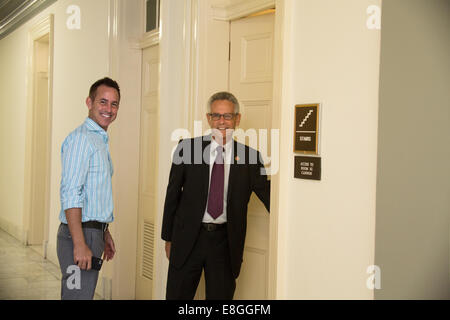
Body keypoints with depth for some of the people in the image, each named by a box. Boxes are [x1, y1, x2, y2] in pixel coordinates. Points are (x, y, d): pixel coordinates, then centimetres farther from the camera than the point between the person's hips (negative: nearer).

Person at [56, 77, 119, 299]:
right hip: (80, 234, -10)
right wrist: (80, 244, -25)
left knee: (84, 294, 15)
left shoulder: (101, 140, 19)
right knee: (77, 295, -8)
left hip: (93, 232, 10)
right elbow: (70, 195, -20)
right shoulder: (80, 139, -12)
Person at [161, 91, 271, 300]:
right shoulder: (187, 148, 0)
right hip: (188, 237, 0)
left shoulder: (249, 157, 0)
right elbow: (172, 194, 4)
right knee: (177, 295, 8)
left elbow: (267, 193, -4)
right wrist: (168, 237, 5)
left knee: (221, 296, 9)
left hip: (225, 242, 0)